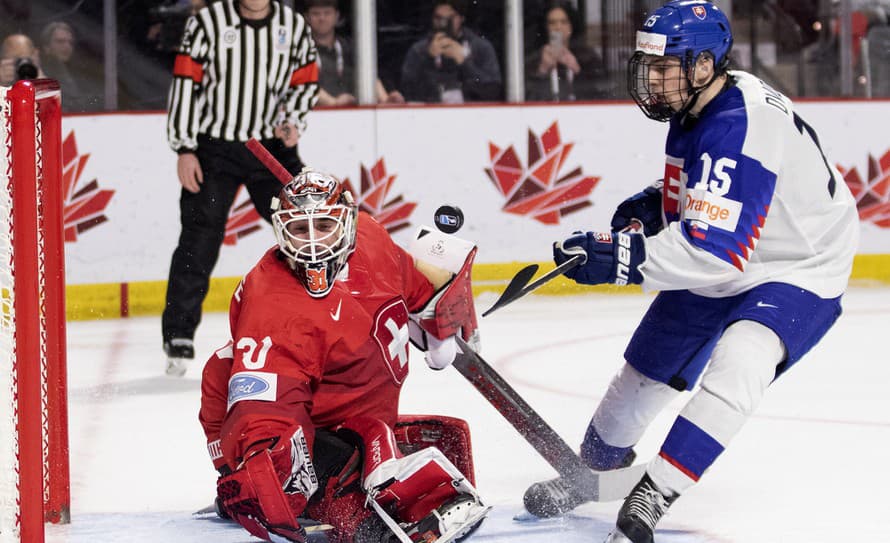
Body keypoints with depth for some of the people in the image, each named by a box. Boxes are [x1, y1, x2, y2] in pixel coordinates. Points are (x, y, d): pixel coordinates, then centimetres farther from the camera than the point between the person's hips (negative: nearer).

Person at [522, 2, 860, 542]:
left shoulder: (740, 126, -34)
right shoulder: (693, 111, -4)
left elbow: (717, 247, -41)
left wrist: (619, 256, -44)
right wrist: (654, 203, -1)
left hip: (799, 270, -10)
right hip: (719, 264, 10)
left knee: (736, 366, -34)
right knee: (648, 365, 18)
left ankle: (651, 497, -32)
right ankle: (598, 464, 43)